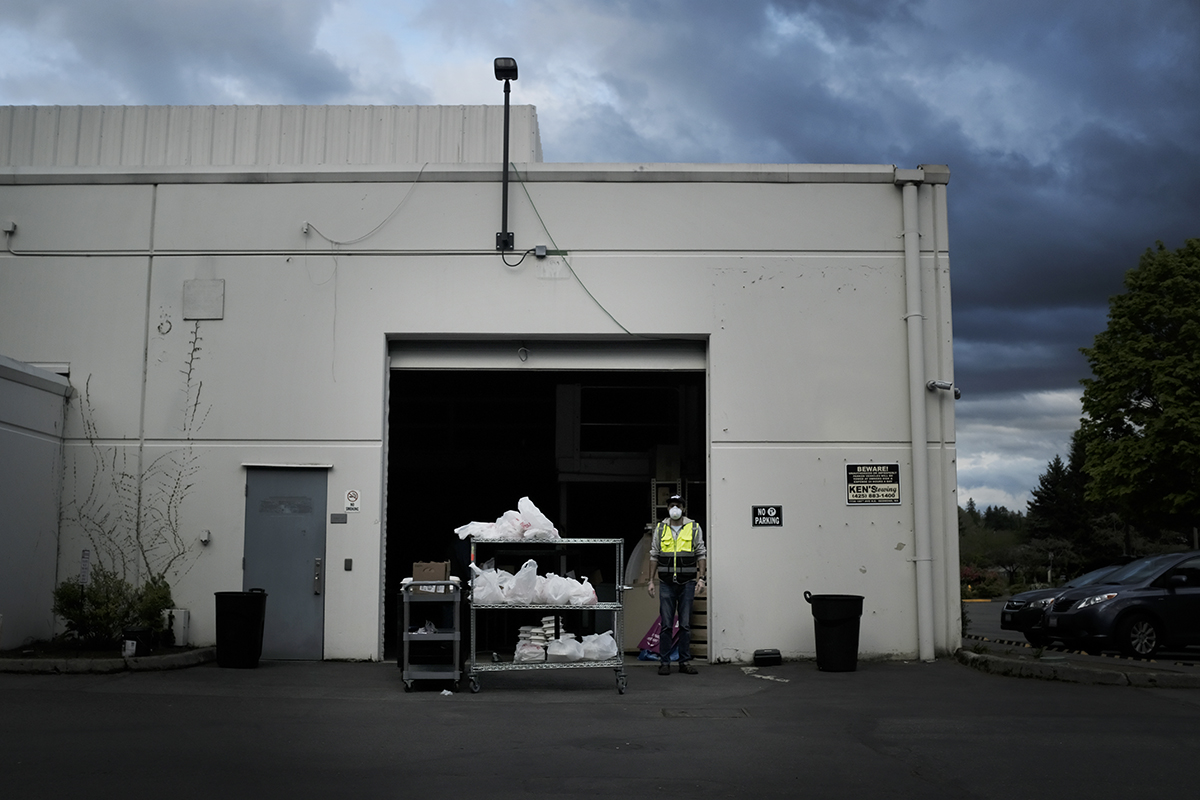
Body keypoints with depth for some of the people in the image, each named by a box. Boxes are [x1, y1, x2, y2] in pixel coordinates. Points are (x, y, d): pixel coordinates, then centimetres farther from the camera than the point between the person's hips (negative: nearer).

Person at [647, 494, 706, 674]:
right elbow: (654, 556, 10)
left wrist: (701, 578, -5)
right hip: (666, 583, 0)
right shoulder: (660, 529, 8)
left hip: (687, 583, 0)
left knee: (685, 624, 3)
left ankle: (685, 661, 10)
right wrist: (651, 581, 5)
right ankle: (664, 662, 6)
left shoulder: (694, 528, 5)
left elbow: (701, 554, 5)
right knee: (666, 624, 0)